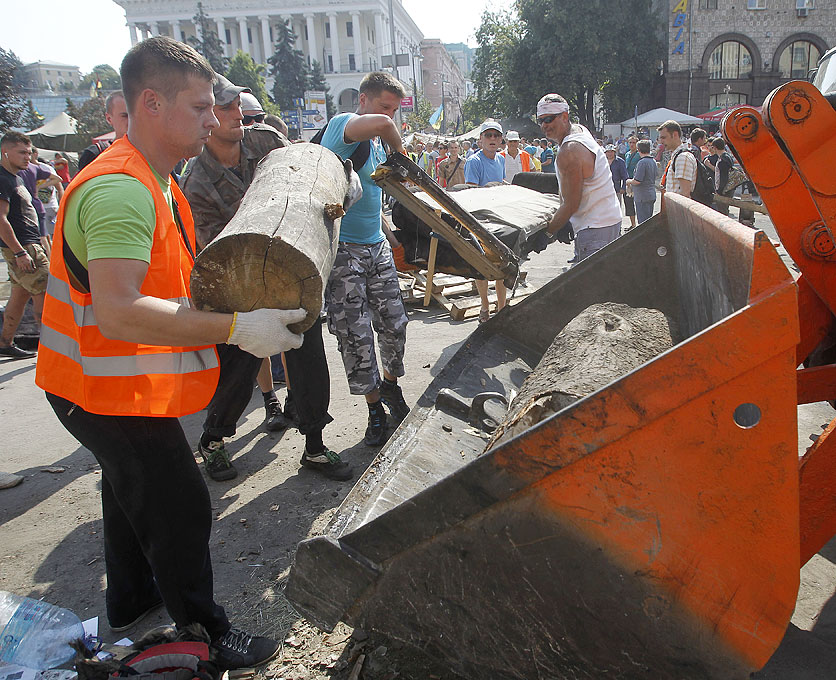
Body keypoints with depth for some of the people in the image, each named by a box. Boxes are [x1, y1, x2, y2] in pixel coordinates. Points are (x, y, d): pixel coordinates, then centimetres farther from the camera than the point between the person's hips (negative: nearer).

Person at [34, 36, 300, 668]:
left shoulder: (157, 183, 9)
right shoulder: (120, 190, -26)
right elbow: (118, 312, -36)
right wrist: (235, 327, -38)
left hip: (120, 381, 11)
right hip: (110, 390, -11)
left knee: (134, 487, 26)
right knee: (180, 508, 0)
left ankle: (132, 599, 49)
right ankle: (206, 635, 20)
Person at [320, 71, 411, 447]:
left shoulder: (378, 144, 17)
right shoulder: (342, 125, -10)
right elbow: (379, 124, -33)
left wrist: (390, 236, 24)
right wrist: (400, 150, -15)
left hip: (376, 246, 8)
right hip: (342, 250, -7)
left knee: (394, 322, 8)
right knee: (355, 334, -2)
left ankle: (390, 385, 32)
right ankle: (375, 408, 12)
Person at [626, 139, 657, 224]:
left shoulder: (642, 162, -18)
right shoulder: (653, 161, 12)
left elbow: (637, 181, -22)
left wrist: (629, 181, -2)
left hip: (643, 197, -9)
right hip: (652, 195, 9)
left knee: (643, 222, -5)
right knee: (649, 220, 16)